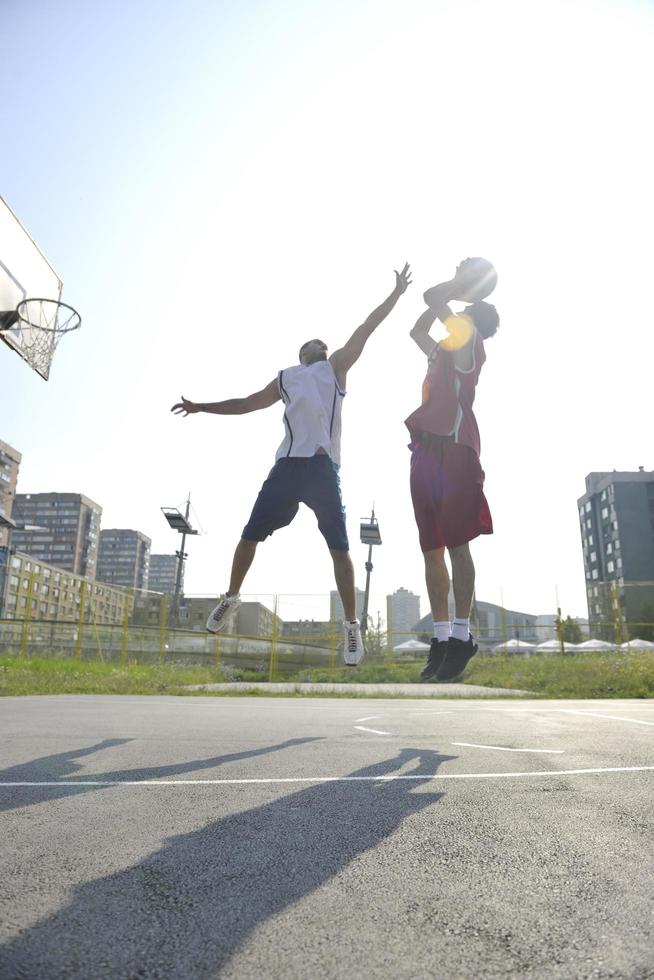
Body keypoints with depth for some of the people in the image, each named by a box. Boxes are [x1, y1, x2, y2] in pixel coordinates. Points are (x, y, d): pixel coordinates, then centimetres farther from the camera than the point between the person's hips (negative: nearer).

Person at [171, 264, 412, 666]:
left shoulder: (336, 368, 18)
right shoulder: (285, 379, 24)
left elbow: (365, 330, 12)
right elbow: (245, 403, 33)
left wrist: (396, 293, 8)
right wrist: (202, 407, 36)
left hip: (324, 467, -2)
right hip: (288, 464, 3)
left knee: (340, 548, -5)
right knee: (250, 534, 4)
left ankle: (352, 626, 0)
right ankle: (231, 597, 24)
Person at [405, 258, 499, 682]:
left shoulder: (469, 339, 4)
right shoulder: (445, 351, 28)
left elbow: (433, 297, -6)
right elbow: (417, 330, 44)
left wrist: (465, 283, 15)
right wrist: (462, 282, 38)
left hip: (452, 449, -8)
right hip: (427, 450, 8)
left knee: (456, 544, -10)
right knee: (432, 549, 3)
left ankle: (462, 635, -6)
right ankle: (441, 637, 6)